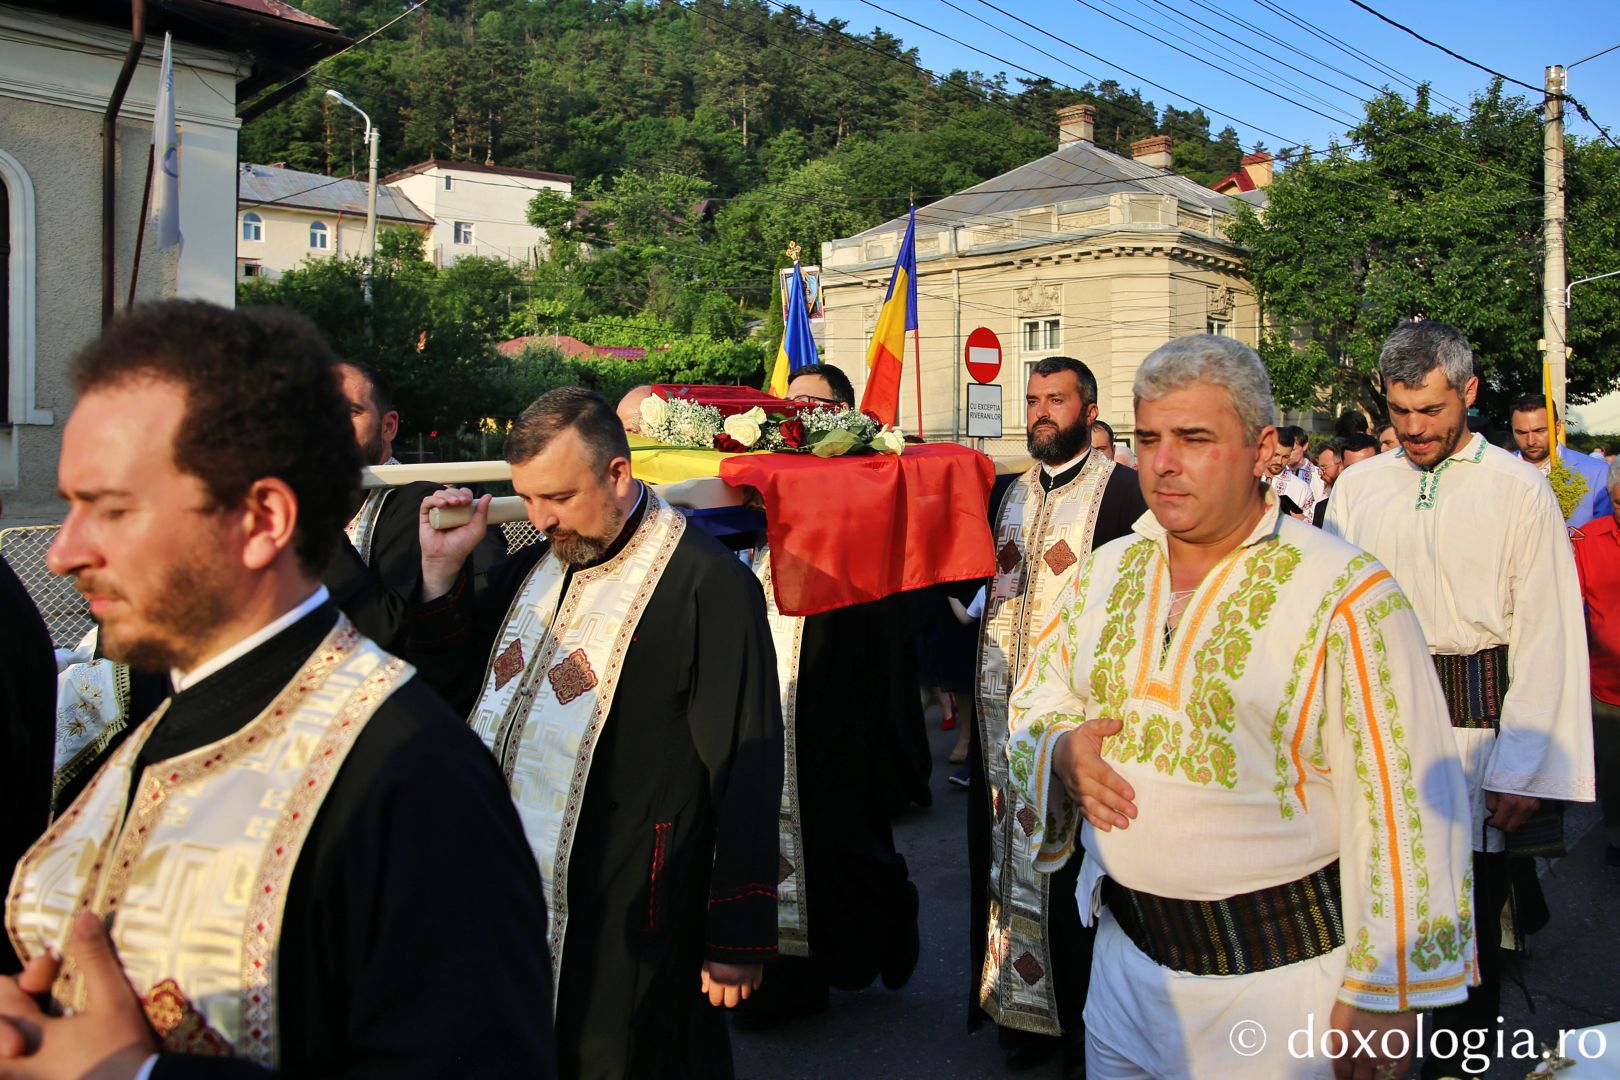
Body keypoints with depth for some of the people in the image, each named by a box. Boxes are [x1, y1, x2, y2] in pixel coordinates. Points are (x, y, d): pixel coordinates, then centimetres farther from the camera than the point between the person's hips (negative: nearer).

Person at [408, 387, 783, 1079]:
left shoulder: (708, 582, -14)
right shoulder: (533, 568, 10)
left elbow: (746, 770, -15)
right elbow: (453, 690, 14)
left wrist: (737, 940, -13)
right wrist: (441, 567, 1)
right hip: (503, 901, 7)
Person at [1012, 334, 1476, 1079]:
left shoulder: (1345, 595, -15)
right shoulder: (1109, 570, 2)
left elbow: (1404, 812, -15)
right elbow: (1040, 693, 12)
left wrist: (1383, 1001, -13)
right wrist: (1061, 748, -11)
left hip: (1280, 976, -4)